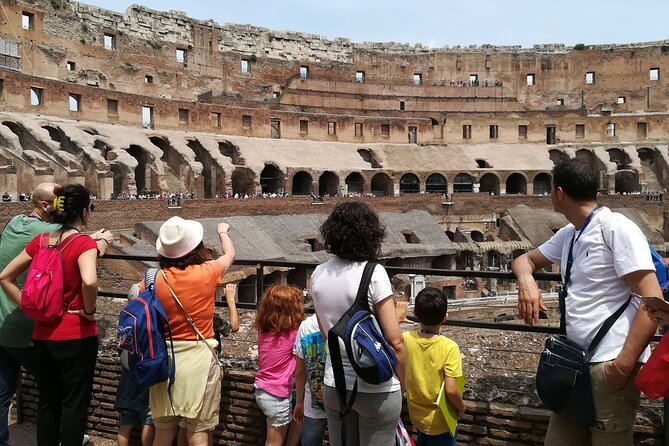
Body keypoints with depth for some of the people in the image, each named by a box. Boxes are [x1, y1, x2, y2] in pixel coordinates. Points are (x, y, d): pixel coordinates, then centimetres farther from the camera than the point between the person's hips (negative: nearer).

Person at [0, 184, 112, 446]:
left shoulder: (40, 241, 4)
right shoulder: (84, 243, -15)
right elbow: (89, 281, -33)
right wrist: (89, 311, -16)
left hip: (42, 336, 6)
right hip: (76, 336, -6)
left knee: (47, 402, 18)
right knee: (74, 404, 7)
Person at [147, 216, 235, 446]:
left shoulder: (153, 280, -5)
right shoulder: (207, 273, -9)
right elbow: (230, 255, 13)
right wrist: (223, 232, 32)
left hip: (164, 358, 3)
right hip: (198, 358, -3)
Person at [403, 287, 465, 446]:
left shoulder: (405, 339, -16)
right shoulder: (449, 347, -25)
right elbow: (451, 390, -26)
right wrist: (461, 407, -8)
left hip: (416, 416, 4)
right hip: (440, 422, -4)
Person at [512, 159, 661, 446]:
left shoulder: (615, 228, -11)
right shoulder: (568, 235, 14)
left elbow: (652, 300, -16)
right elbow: (526, 259, 24)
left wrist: (624, 364, -21)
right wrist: (526, 279, -1)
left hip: (609, 365, -8)